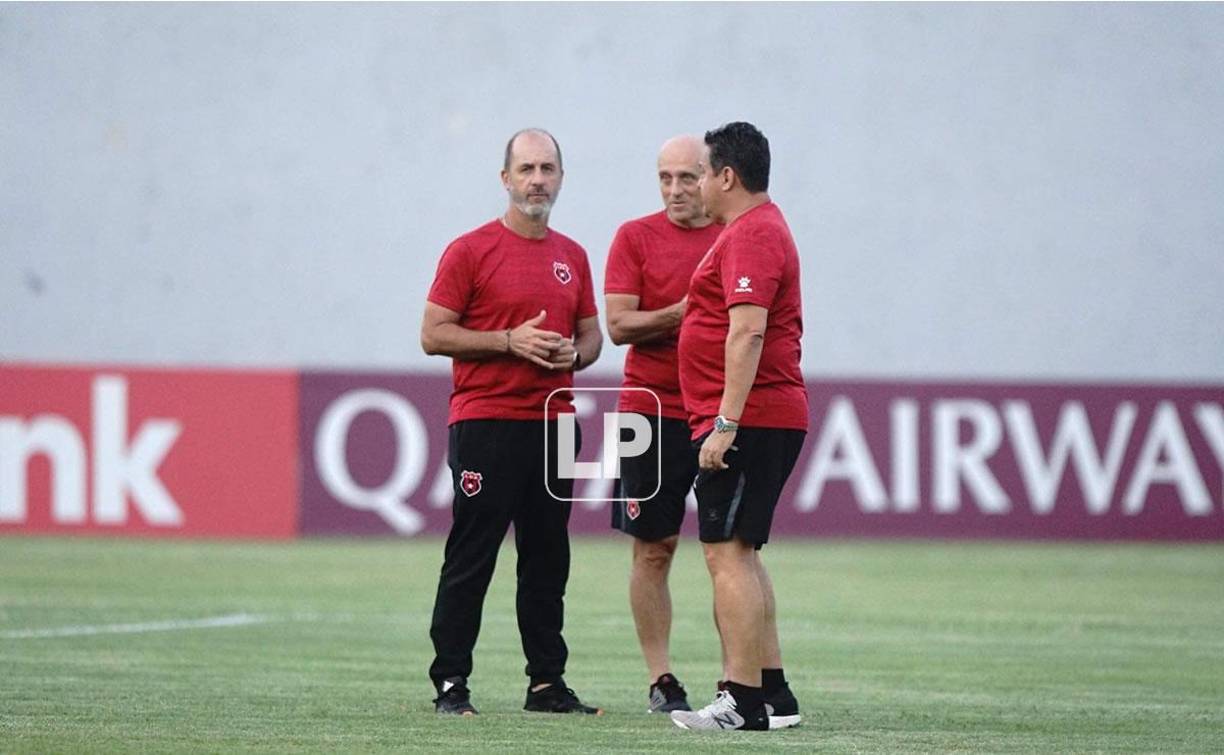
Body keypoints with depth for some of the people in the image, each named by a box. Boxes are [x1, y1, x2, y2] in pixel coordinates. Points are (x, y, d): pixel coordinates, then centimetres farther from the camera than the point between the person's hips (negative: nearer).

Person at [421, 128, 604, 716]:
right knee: (470, 558, -5)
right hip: (486, 420, -6)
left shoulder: (572, 257, 14)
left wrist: (575, 353, -2)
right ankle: (450, 684, -2)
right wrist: (510, 341, -16)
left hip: (554, 422, 6)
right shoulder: (471, 251, -4)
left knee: (548, 559, 8)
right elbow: (433, 334, -7)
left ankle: (547, 683, 13)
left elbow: (592, 333, 22)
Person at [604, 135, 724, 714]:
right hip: (652, 411, -1)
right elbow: (619, 324, -5)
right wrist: (688, 310, -15)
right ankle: (661, 680, 9)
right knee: (653, 550, 2)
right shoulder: (635, 237, 3)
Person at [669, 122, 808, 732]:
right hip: (773, 419, 11)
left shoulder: (751, 236, -15)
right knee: (741, 556, 15)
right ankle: (772, 692, 17)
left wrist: (726, 423, -26)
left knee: (727, 553, -12)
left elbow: (747, 332, -24)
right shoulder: (762, 227, 20)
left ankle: (744, 702, -14)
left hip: (747, 420, -11)